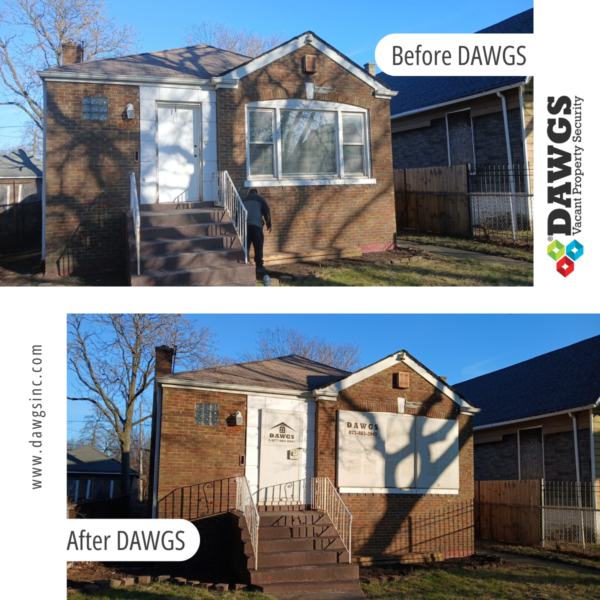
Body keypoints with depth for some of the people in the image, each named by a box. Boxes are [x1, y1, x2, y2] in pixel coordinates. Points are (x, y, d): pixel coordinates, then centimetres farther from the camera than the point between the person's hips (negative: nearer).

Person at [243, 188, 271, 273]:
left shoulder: (244, 200, 23)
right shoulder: (259, 198, 12)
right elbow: (267, 211, 5)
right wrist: (268, 224, 9)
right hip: (255, 225, -4)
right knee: (258, 246, -1)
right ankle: (259, 266, -4)